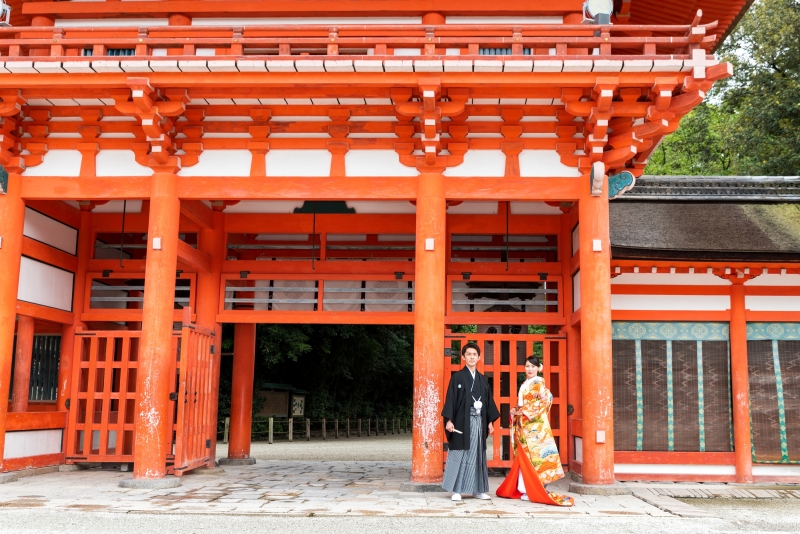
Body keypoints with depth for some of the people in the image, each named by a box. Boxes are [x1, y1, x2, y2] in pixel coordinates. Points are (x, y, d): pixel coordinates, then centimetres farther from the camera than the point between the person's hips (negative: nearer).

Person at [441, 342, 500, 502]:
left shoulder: (483, 379, 13)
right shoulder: (457, 377, -1)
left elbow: (488, 400, 15)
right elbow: (450, 399, -6)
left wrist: (490, 421, 9)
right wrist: (449, 420, -14)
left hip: (479, 421, 5)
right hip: (462, 421, -4)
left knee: (477, 455, 8)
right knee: (459, 455, -2)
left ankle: (478, 489, 15)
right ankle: (457, 490, 3)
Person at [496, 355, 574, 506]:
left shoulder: (539, 383, -5)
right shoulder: (525, 384, 18)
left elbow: (544, 401, -16)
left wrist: (524, 411, -15)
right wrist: (516, 410, 2)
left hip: (535, 424, -8)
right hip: (524, 424, 8)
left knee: (533, 455, -7)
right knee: (523, 456, 7)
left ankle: (535, 490, -4)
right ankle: (524, 489, 11)